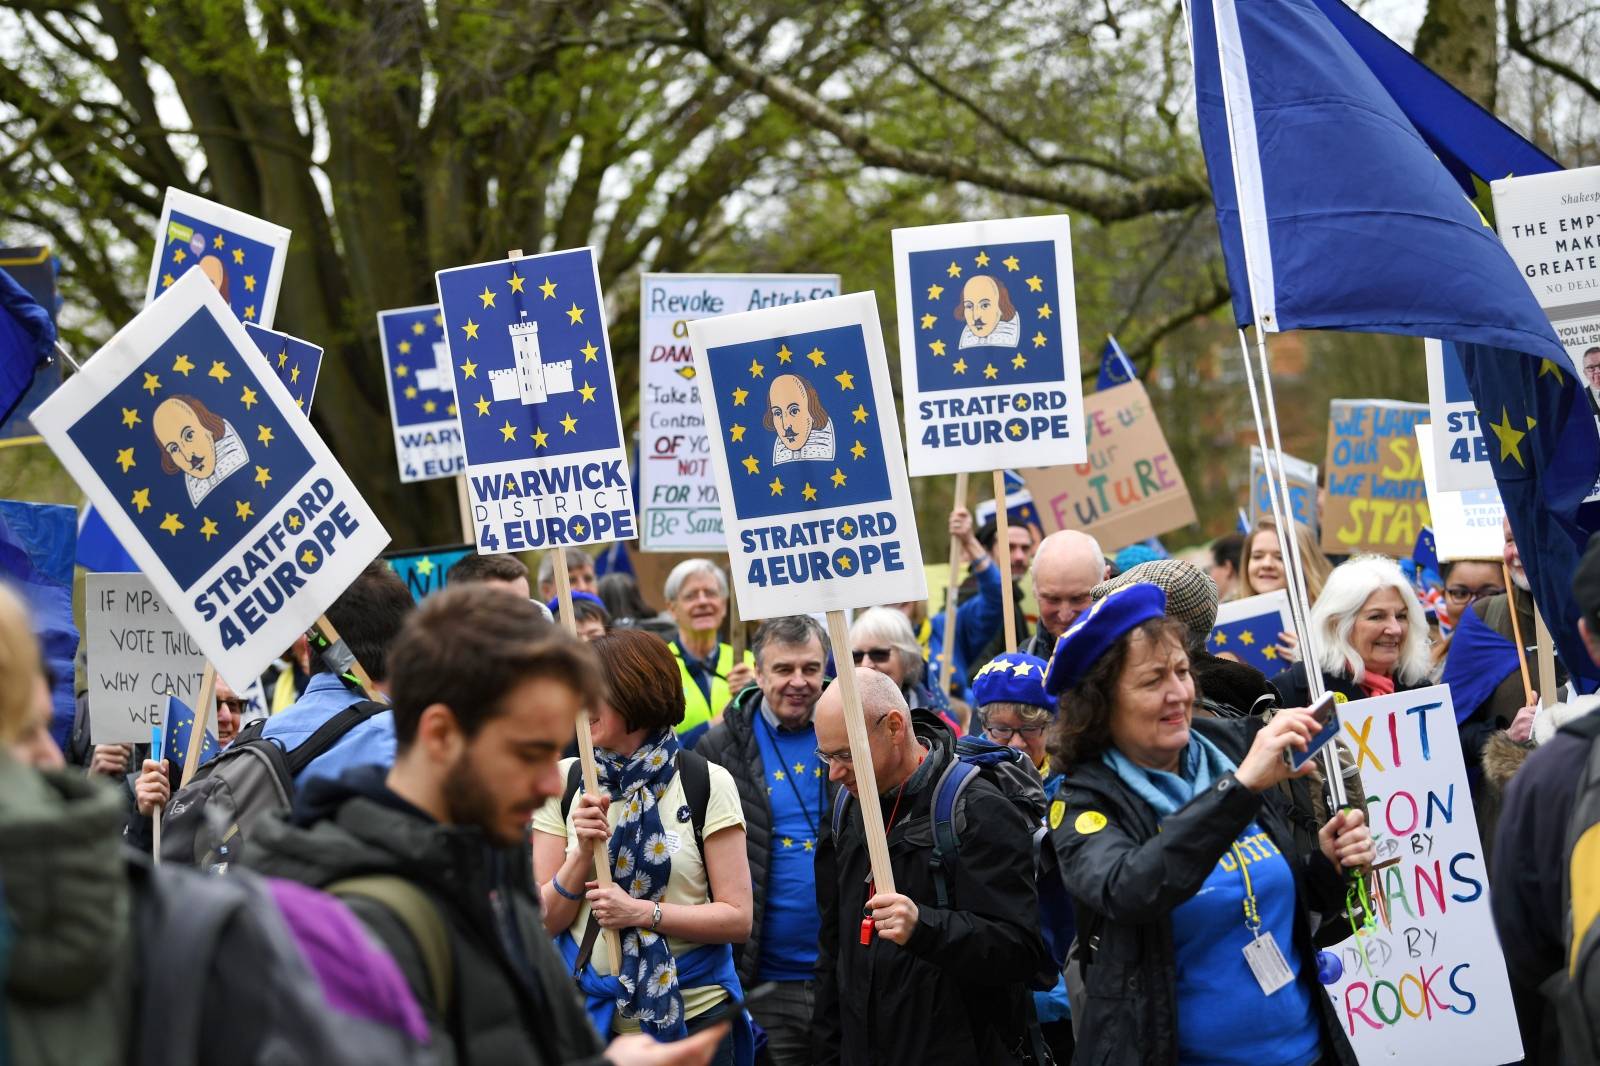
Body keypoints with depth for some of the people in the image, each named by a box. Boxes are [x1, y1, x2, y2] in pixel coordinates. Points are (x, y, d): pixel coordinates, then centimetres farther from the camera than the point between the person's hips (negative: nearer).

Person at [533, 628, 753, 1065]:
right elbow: (545, 921, -1)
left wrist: (641, 912, -18)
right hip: (590, 1017, 2)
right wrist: (584, 852, -16)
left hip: (690, 1011, -2)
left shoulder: (708, 783, -6)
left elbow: (738, 918, -8)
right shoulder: (564, 780, 1)